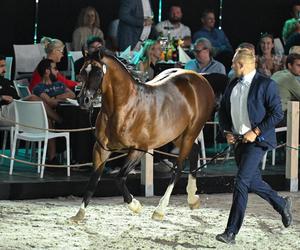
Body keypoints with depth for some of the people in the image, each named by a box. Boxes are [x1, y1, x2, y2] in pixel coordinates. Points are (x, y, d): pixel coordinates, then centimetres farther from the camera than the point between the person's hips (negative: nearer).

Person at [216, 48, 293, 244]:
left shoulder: (266, 84, -9)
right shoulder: (233, 85, 11)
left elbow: (277, 114, -11)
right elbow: (223, 110, 19)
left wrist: (256, 132, -17)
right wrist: (228, 131, 2)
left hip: (257, 140, -8)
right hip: (240, 140, 8)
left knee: (241, 182, -14)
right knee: (252, 181, 16)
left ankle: (231, 232, -14)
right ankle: (282, 205, 40)